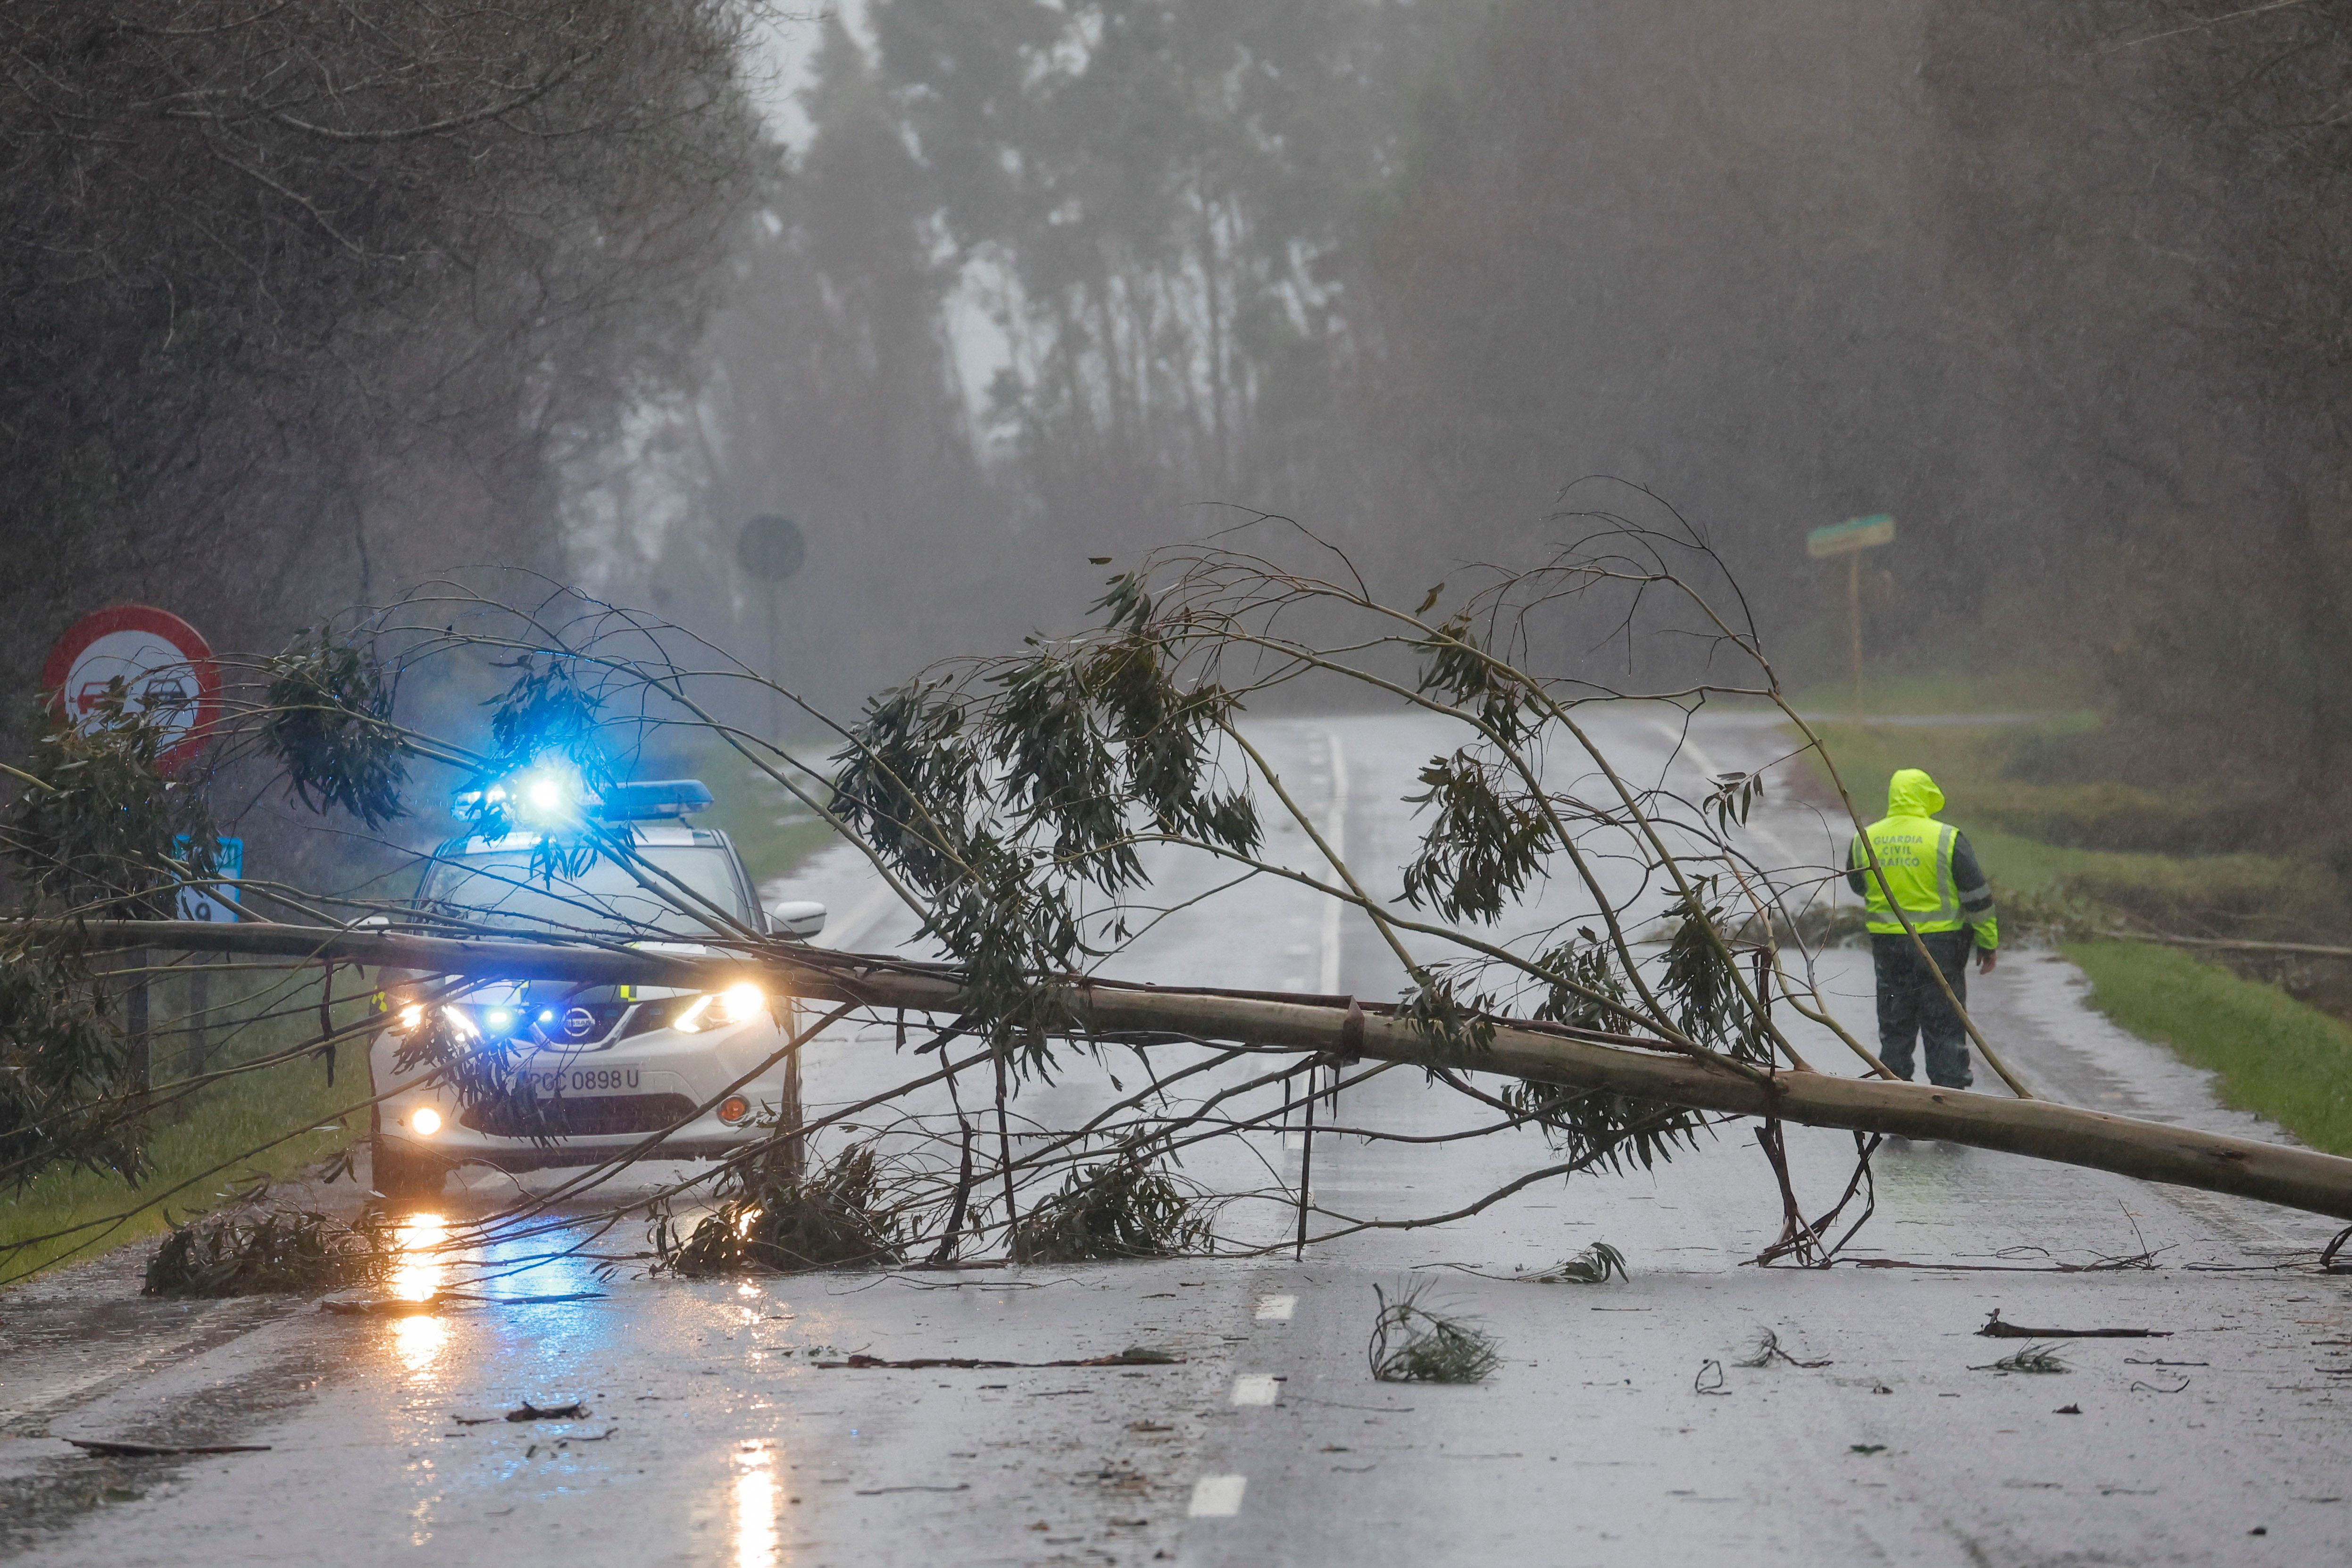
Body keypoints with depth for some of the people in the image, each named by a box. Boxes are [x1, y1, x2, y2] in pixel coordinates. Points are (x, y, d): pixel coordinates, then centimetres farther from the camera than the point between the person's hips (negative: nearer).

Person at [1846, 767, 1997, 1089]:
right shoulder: (1947, 839, -10)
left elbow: (1858, 887, 18)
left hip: (1886, 941, 3)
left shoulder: (1864, 840, 1)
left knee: (1894, 1027, 13)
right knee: (1945, 1027, 3)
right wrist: (1988, 943, 3)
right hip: (1939, 942, -3)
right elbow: (1977, 896, -6)